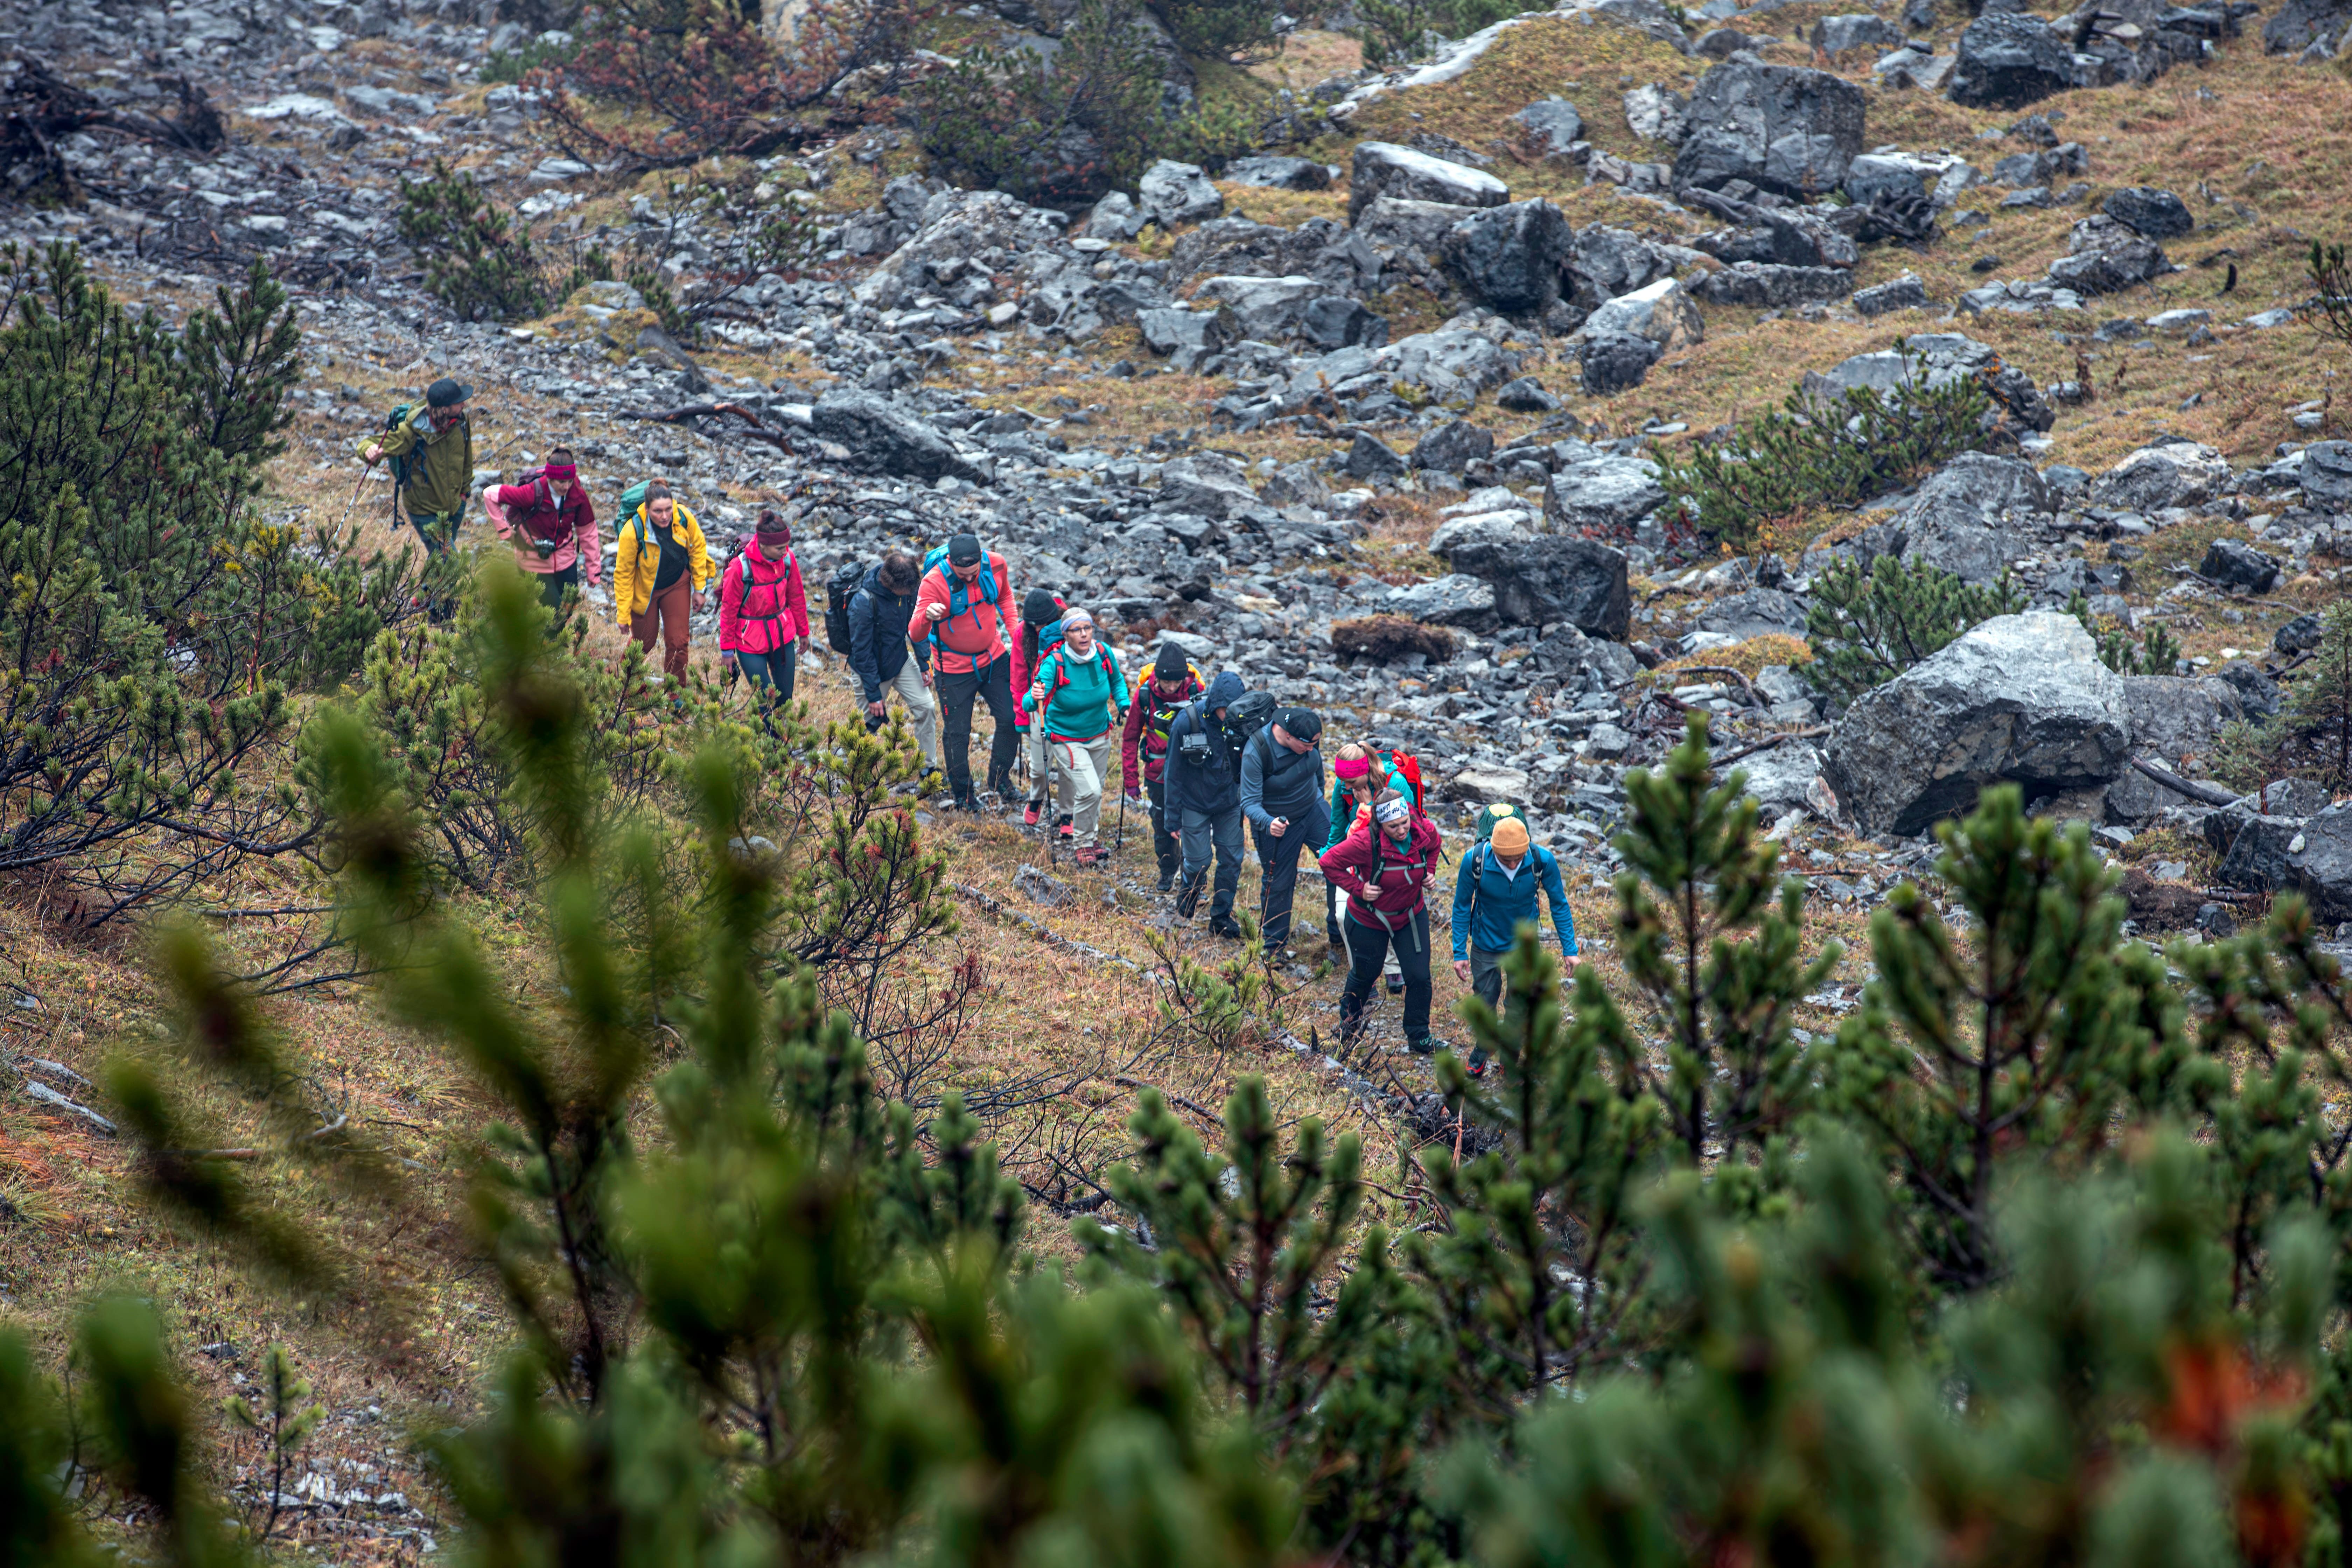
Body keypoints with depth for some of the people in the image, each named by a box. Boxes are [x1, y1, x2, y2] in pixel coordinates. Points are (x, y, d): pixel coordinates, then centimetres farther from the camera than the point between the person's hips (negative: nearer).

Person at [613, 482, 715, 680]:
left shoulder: (685, 518, -24)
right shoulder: (632, 532, -32)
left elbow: (698, 548, -4)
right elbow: (623, 573, -19)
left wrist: (699, 588, 1)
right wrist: (623, 615, -12)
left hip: (677, 585, 2)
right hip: (644, 590, -2)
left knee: (678, 642, -2)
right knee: (644, 642, 10)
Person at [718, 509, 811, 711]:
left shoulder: (787, 559, -8)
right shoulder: (740, 567, -21)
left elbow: (796, 596, 8)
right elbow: (728, 610, -10)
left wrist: (803, 632, 16)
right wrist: (727, 649, -4)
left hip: (783, 635, 4)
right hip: (751, 640, -4)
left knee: (785, 698, 7)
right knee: (765, 700, -5)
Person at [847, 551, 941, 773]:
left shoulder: (907, 589, -15)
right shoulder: (864, 602, -32)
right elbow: (862, 651, -24)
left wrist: (924, 664, 3)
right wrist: (873, 694, -20)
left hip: (902, 660, 6)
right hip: (875, 669, -6)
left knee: (926, 707, 1)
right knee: (871, 721, 5)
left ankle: (929, 767, 15)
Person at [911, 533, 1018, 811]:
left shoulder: (996, 565, -14)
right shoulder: (935, 582, -27)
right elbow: (915, 634, -32)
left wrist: (1013, 632, 1)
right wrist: (926, 616, -54)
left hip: (994, 658, 4)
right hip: (955, 668, -4)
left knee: (1011, 719, 5)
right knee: (958, 733, 4)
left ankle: (1000, 777, 27)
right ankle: (963, 793, 23)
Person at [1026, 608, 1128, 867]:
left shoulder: (1104, 653, -14)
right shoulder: (1055, 663, -26)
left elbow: (1117, 681, 8)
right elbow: (1031, 702, -34)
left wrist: (1123, 705, -8)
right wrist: (1035, 698, -57)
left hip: (1100, 736, 5)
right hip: (1066, 738, -5)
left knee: (1096, 789, 18)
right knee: (1089, 791, -17)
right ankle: (1085, 844, 7)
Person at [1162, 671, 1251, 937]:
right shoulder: (1187, 723, -21)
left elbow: (1246, 765, 5)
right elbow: (1174, 774, -11)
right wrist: (1174, 818, -8)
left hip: (1228, 804, 3)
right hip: (1195, 804, -3)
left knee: (1232, 860, 2)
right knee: (1198, 862, -1)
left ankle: (1221, 918, 18)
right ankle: (1186, 902, 31)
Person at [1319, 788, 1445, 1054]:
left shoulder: (1424, 830, -20)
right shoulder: (1366, 842, -35)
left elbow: (1434, 845, 7)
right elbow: (1329, 862, -24)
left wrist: (1429, 871, -5)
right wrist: (1357, 888, -25)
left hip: (1412, 916, 3)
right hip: (1369, 919, -3)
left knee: (1419, 976, 0)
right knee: (1366, 973, 19)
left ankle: (1419, 1036, 22)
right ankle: (1350, 1018, 51)